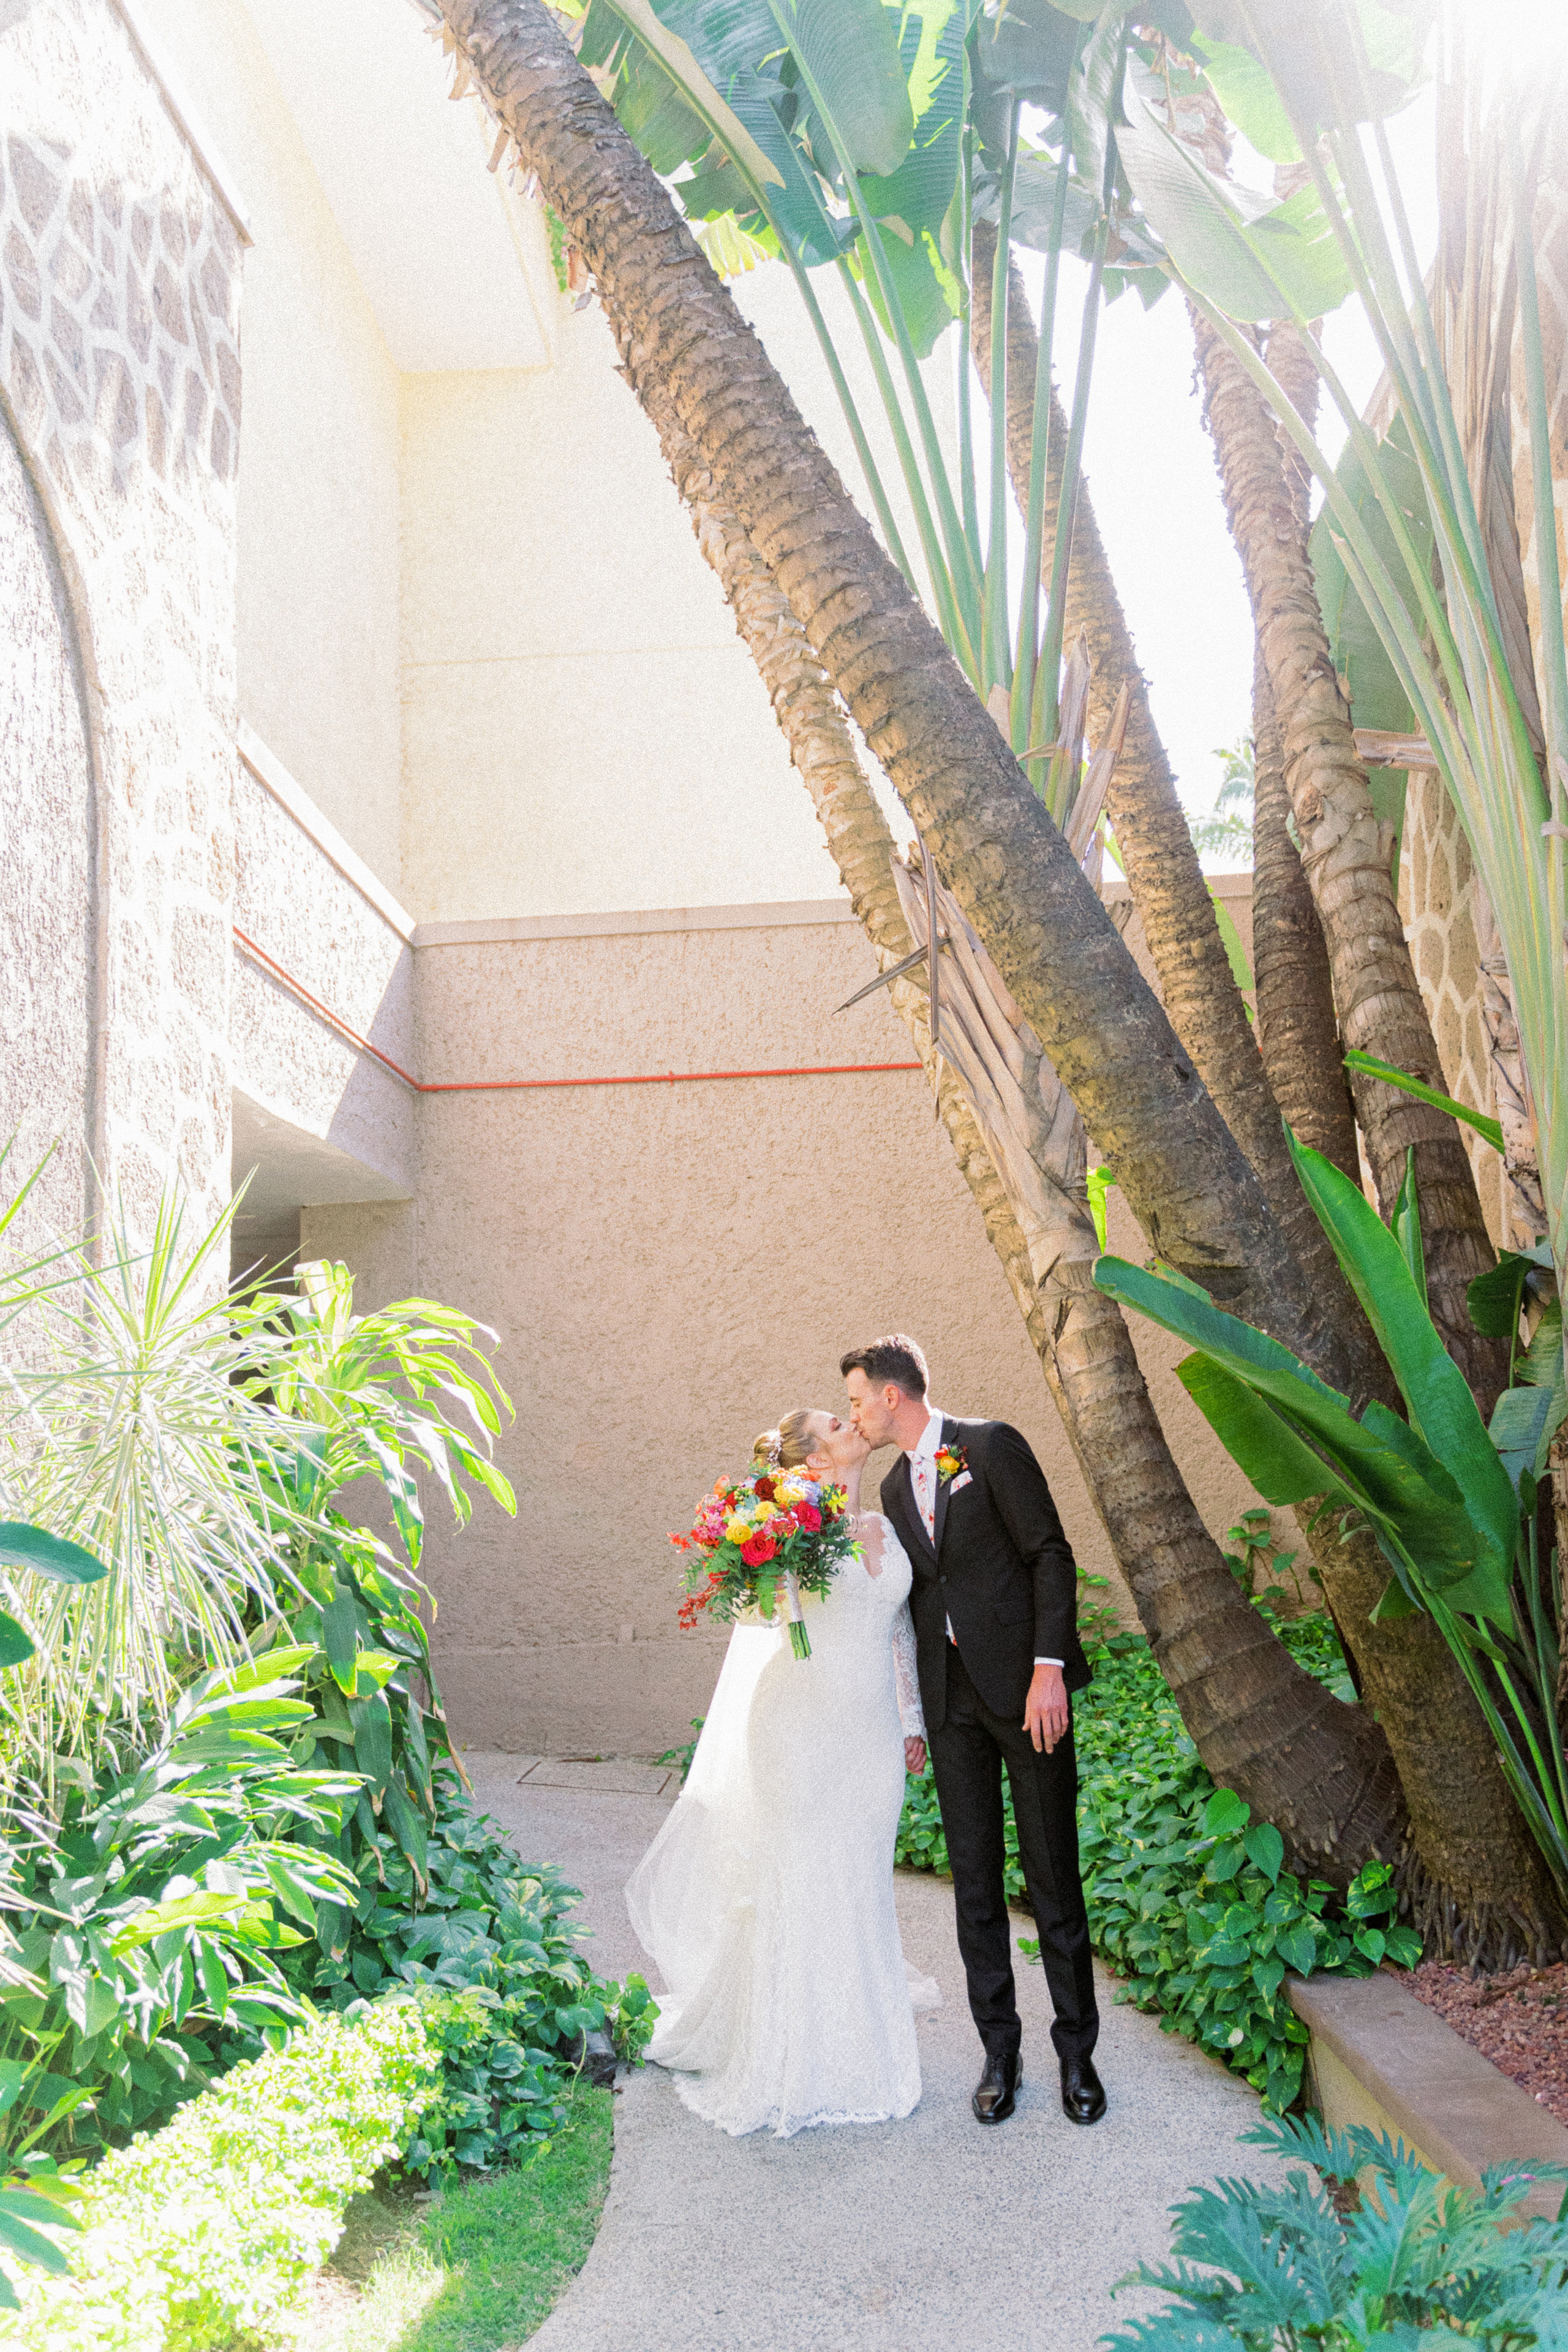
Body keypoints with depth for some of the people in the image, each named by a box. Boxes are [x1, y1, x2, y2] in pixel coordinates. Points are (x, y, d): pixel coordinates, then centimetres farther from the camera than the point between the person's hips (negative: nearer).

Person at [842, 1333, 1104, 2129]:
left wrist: (1050, 1668, -18)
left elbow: (1050, 1555, -10)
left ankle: (1076, 2051, 16)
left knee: (1053, 1875, 2)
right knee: (974, 1881, 8)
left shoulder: (991, 1445, -6)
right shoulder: (894, 1487, 14)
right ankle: (999, 2050, 20)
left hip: (1024, 1684, -5)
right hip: (952, 1698, 6)